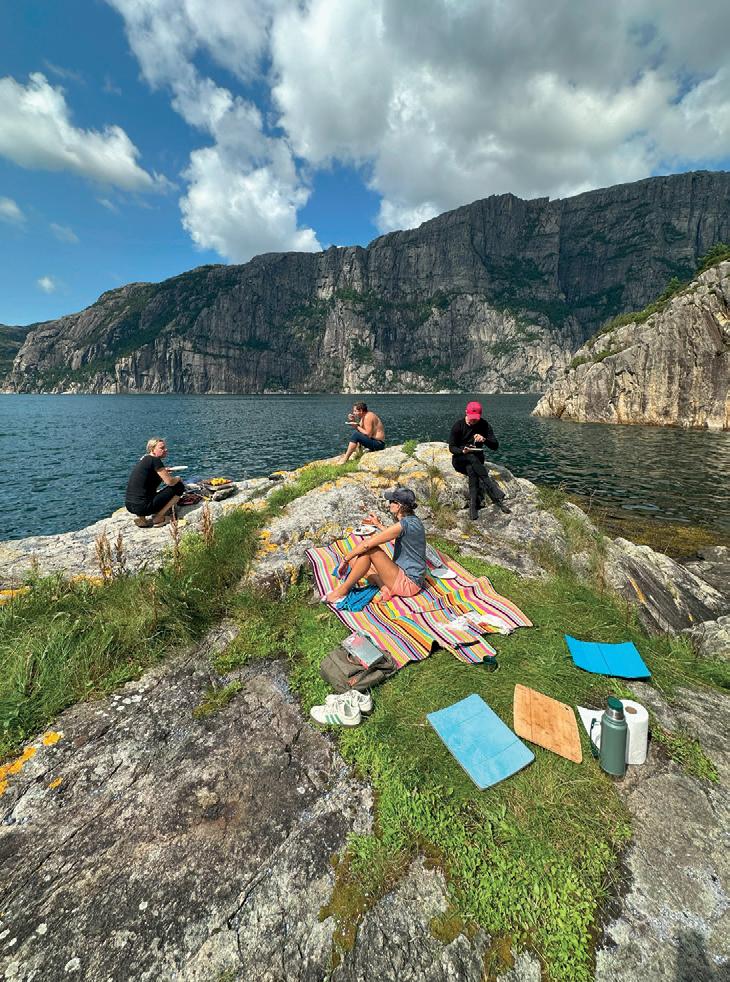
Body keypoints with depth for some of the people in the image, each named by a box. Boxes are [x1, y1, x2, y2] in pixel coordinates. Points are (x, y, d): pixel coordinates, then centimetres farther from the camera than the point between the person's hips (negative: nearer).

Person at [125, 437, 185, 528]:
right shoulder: (155, 460, -10)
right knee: (179, 486, 0)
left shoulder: (143, 459, 15)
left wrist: (162, 472, 24)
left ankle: (141, 518, 16)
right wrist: (178, 478, 8)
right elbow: (170, 482, -13)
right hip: (142, 507, -9)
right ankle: (158, 518, 0)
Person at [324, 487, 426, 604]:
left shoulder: (404, 524, -23)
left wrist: (345, 559, -14)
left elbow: (367, 544, -23)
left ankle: (343, 590, -10)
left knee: (369, 549, -21)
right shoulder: (412, 520, 5)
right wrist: (379, 524, 27)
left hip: (409, 582, -9)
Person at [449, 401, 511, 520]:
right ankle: (497, 497, -45)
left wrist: (484, 440, -27)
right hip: (460, 460, -2)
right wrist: (463, 451, -28)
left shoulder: (484, 425, -1)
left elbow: (495, 446, -6)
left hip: (477, 460, 2)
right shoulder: (458, 425, -5)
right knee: (472, 458, -37)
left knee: (471, 469, -36)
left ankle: (473, 505, -45)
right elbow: (451, 447, -6)